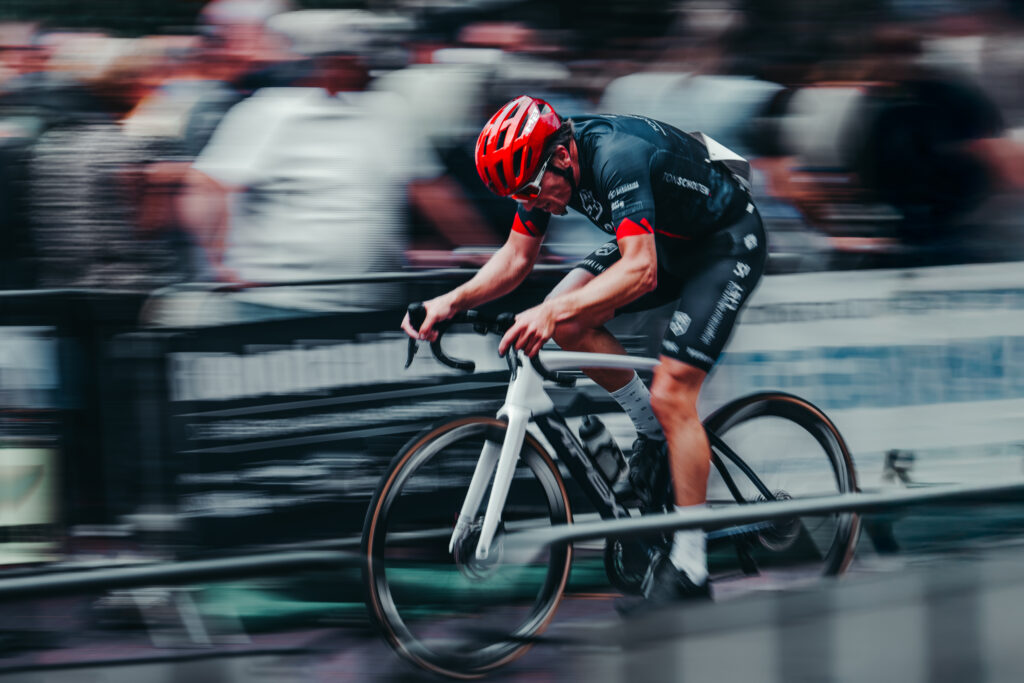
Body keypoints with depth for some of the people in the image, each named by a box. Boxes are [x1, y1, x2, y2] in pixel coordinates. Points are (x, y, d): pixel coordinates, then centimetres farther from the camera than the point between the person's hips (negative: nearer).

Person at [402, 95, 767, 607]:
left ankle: (688, 568, -11)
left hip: (727, 242, -8)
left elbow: (640, 272, -43)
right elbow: (516, 258, -1)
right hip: (663, 239, 8)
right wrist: (453, 302, -17)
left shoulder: (617, 157, -36)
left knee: (671, 392, -18)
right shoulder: (542, 162, -10)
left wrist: (553, 311, -53)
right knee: (567, 323, -13)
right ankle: (653, 430, 8)